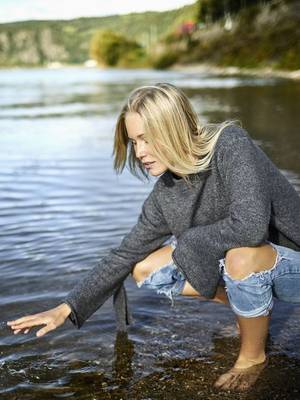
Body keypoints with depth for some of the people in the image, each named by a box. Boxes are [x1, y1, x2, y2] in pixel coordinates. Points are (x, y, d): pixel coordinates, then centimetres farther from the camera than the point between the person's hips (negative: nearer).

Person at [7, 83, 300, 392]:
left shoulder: (230, 145, -26)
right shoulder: (166, 192, -8)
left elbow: (250, 225, -40)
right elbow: (125, 254, -1)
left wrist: (187, 243, -22)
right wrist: (66, 309, -2)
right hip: (230, 260, 6)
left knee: (242, 256, -39)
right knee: (145, 269, -2)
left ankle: (252, 357, -9)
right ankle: (252, 309, 8)